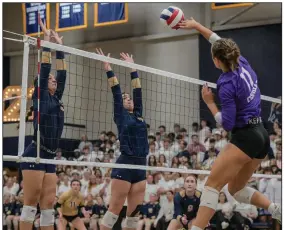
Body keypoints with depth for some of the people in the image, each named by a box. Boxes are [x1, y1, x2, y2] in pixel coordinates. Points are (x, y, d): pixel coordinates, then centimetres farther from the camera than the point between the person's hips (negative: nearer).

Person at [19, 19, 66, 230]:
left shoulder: (56, 99, 18)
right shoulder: (40, 97, 0)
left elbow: (62, 74, 19)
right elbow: (44, 70, -5)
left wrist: (59, 47, 20)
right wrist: (47, 41, -1)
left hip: (49, 157, 7)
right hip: (35, 155, -7)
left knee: (48, 204, 5)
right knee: (31, 203, -8)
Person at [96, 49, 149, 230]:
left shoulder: (138, 115, 17)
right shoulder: (121, 115, 3)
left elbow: (138, 91, 19)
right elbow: (116, 91, -3)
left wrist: (133, 68, 23)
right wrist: (108, 68, -5)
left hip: (141, 167, 6)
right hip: (125, 166, -6)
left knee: (135, 212, 5)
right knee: (114, 210, -6)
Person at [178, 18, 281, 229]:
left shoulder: (227, 85, -17)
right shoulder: (243, 63, 4)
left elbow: (228, 124, -15)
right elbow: (222, 43, 21)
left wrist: (209, 102, -5)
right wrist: (197, 26, 27)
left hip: (245, 138, -9)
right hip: (261, 136, 9)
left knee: (212, 185, -11)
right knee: (236, 189, 17)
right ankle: (278, 211, 3)